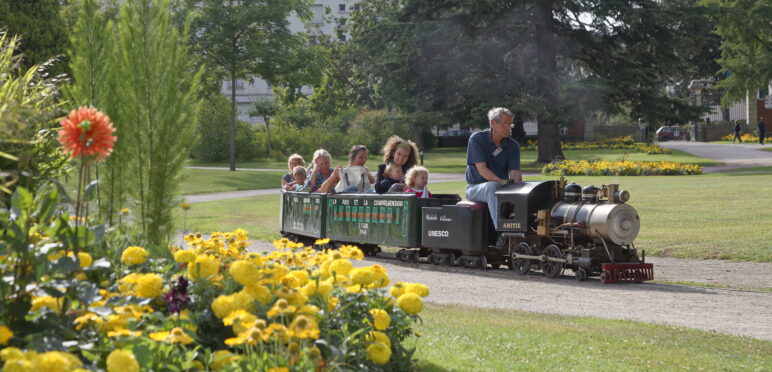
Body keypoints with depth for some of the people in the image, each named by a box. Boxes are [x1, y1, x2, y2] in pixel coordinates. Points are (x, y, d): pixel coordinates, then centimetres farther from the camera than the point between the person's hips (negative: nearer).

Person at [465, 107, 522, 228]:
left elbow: (515, 172, -6)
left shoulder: (513, 145, 5)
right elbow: (481, 169, -17)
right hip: (476, 187, -4)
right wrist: (502, 182, -32)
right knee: (492, 186, -38)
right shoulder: (477, 139, -8)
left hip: (502, 188, 4)